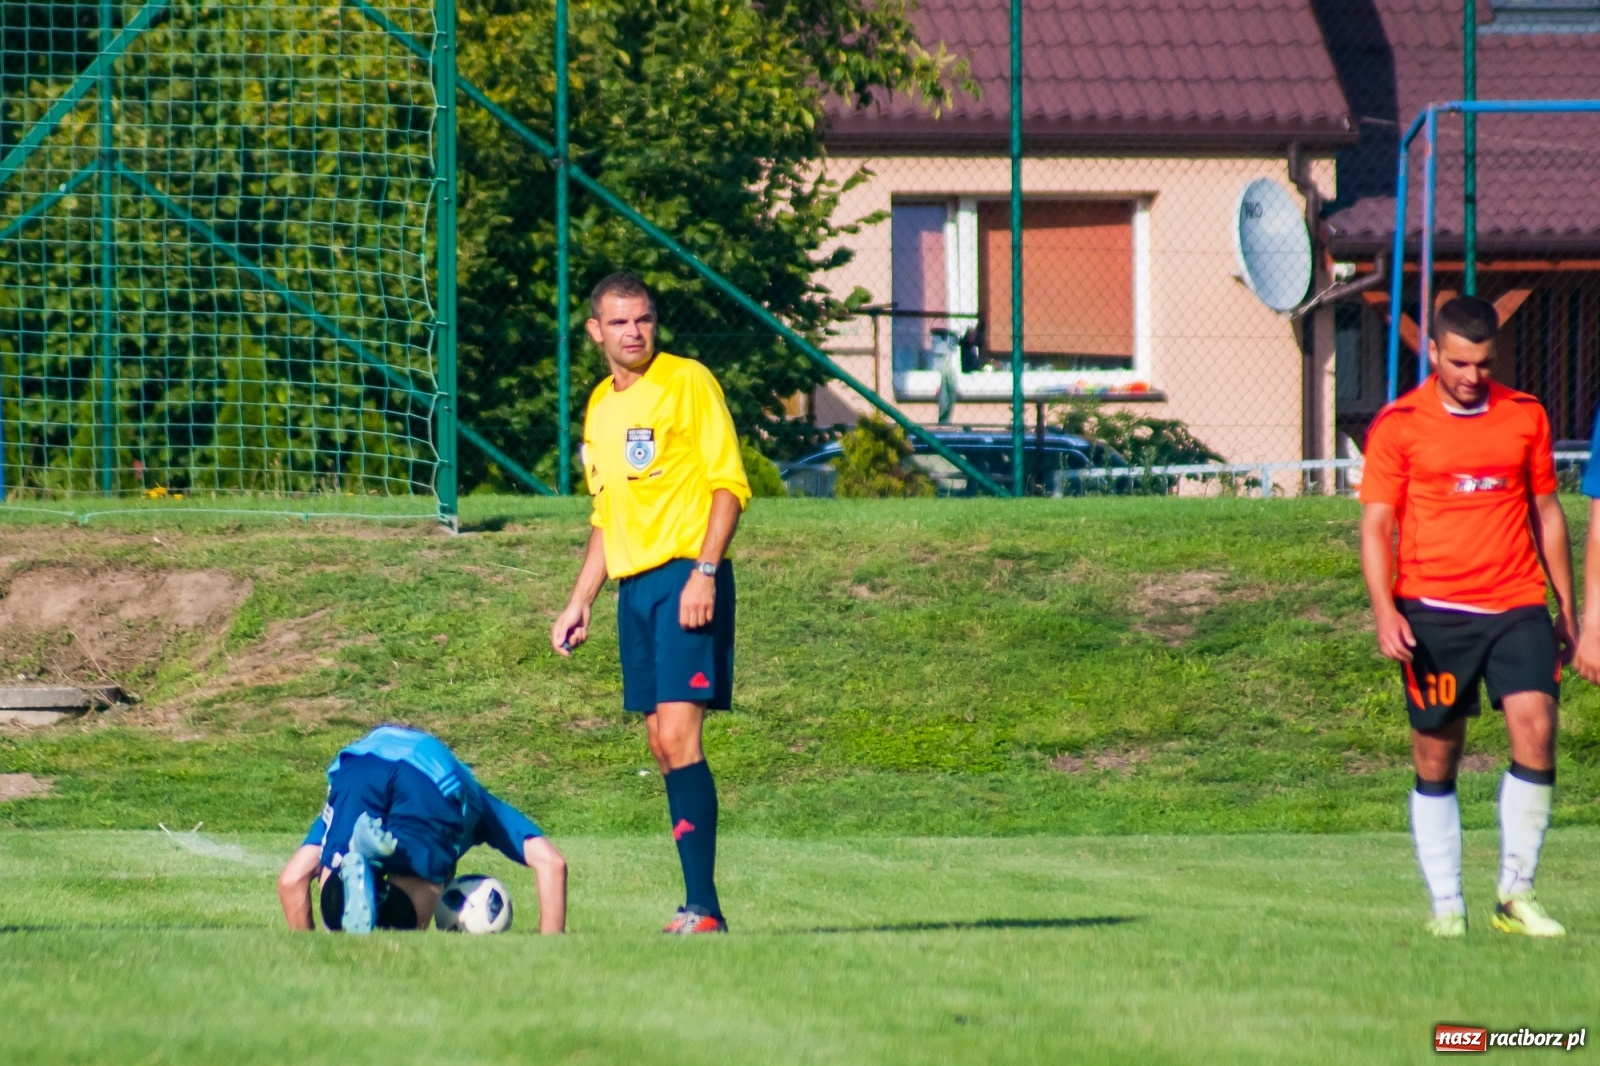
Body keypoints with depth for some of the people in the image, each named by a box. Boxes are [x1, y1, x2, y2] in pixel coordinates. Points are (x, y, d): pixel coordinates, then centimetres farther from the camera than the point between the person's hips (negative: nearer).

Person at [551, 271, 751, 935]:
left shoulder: (688, 383, -5)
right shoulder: (599, 406, 17)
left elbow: (730, 484, -9)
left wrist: (704, 572, -19)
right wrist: (580, 602, 22)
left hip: (686, 579, -8)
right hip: (633, 584, 8)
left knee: (677, 735, -16)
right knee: (662, 745, 5)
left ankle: (703, 908, -18)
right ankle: (699, 909, 8)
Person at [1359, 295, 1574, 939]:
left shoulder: (1525, 417, 9)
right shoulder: (1397, 426, 1)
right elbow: (1376, 524, 0)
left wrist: (1566, 608, 15)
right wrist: (1383, 610, -12)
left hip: (1517, 606, 2)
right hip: (1433, 612, -2)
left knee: (1536, 727, -14)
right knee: (1436, 759, 2)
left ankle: (1516, 895, -6)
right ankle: (1445, 904, 11)